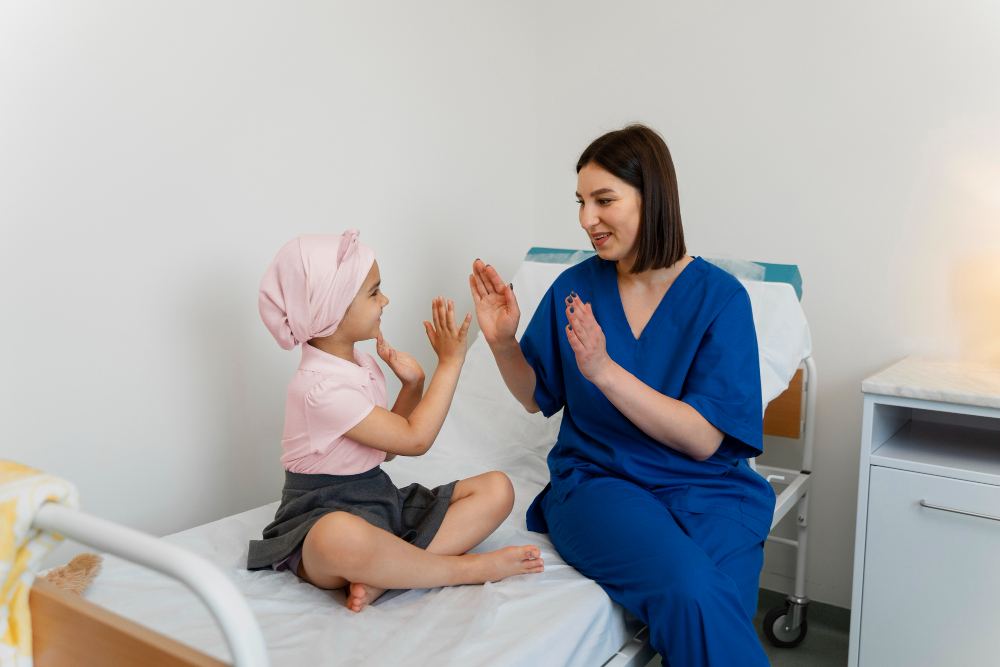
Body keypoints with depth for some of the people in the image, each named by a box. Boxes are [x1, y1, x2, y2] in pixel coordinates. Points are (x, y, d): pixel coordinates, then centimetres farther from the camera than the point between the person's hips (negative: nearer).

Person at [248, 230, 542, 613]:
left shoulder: (361, 366, 8)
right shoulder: (320, 387, -20)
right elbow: (415, 440, -18)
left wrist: (412, 386, 1)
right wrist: (450, 362, -13)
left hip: (381, 502, 9)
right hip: (325, 515, -9)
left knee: (497, 488, -6)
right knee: (341, 537, -46)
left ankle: (383, 574, -21)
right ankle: (466, 568, -22)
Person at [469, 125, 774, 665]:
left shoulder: (719, 296, -6)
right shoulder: (575, 287, 1)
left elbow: (704, 440, -13)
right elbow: (537, 397, 12)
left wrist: (604, 370, -23)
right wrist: (502, 341, -8)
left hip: (705, 489, 0)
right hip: (598, 478, 1)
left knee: (714, 615, -28)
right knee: (689, 588, -29)